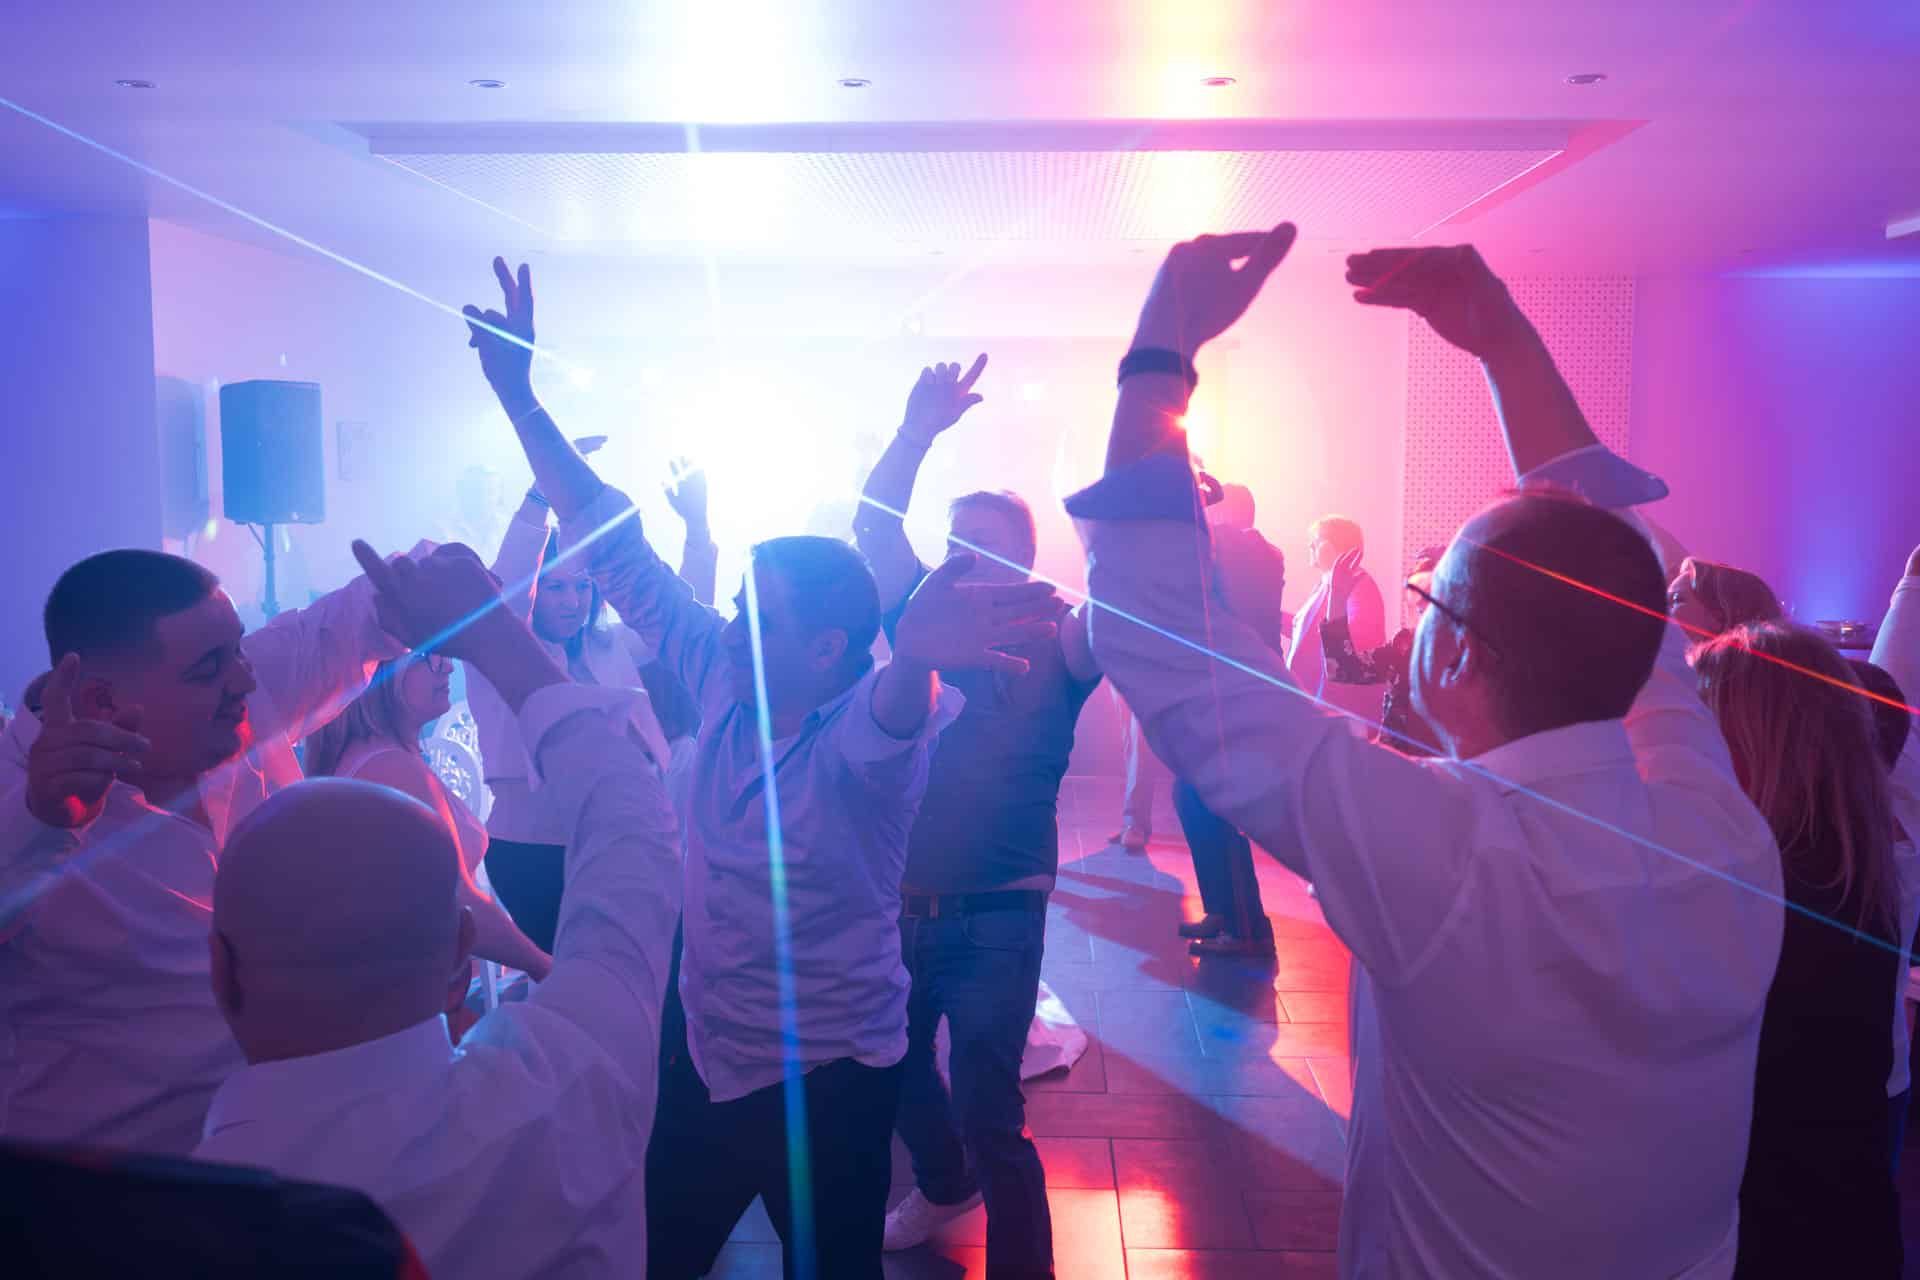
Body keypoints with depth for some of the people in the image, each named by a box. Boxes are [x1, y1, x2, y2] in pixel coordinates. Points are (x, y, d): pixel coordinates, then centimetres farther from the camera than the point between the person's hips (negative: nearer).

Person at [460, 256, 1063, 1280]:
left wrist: (915, 659, -71)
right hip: (704, 1054, 6)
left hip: (827, 1079, -5)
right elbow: (614, 548, -5)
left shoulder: (866, 733, -22)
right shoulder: (726, 682, -7)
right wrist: (519, 398, -7)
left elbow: (885, 717, -47)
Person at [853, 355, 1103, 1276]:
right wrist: (918, 432, -18)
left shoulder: (1054, 645, -7)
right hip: (898, 906, 5)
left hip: (994, 919, -5)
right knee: (895, 1070, 24)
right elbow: (873, 527, -6)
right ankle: (943, 1185, 52)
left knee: (988, 1116, -3)